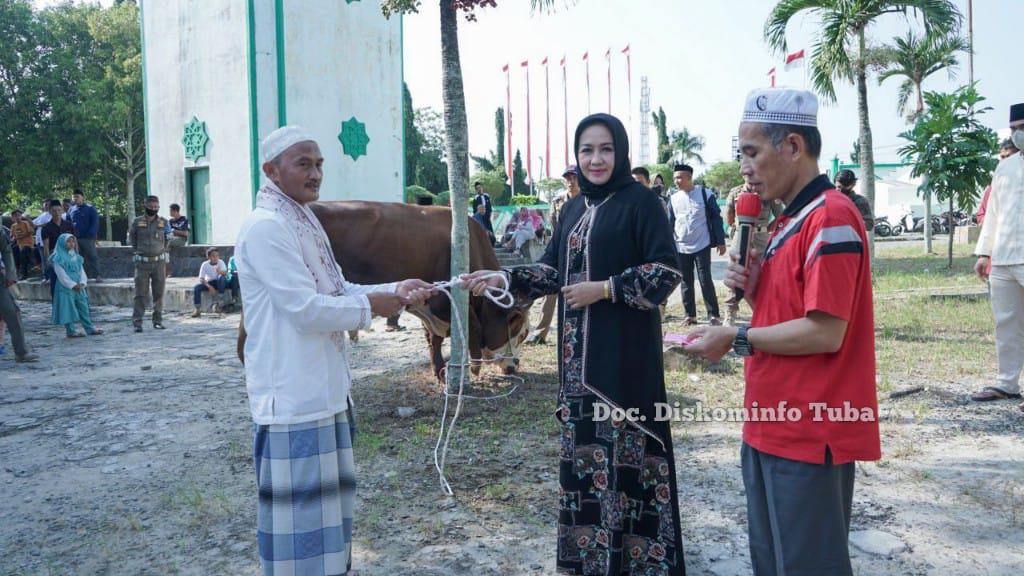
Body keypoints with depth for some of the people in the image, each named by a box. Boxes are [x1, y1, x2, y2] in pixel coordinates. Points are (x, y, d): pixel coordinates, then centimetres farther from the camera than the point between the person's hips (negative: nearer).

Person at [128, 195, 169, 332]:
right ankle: (137, 322, 0)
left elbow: (168, 241, 17)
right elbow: (131, 240, 15)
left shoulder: (164, 223, 6)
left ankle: (158, 321, 13)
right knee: (140, 294, -3)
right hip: (142, 263, -1)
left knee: (159, 293, 5)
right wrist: (137, 252, 14)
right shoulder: (137, 222, 2)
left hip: (159, 262, 2)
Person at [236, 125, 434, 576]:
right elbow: (305, 308, -22)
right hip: (292, 392, -10)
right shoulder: (266, 227, -17)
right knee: (299, 501, 0)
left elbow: (335, 291, 16)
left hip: (323, 385, 10)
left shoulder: (304, 222, 14)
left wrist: (396, 290, 3)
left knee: (326, 495, 19)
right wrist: (370, 306, -11)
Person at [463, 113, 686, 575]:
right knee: (582, 444, 12)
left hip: (625, 350, -7)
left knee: (624, 445, -2)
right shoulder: (574, 208, 13)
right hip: (579, 352, 7)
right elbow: (552, 270, 13)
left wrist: (605, 288, -17)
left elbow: (667, 273, -12)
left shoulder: (640, 202, -7)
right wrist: (503, 278, -1)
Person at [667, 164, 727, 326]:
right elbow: (669, 223, 9)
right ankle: (690, 315, 17)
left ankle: (714, 315, 6)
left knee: (705, 281, -3)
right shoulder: (673, 198, 5)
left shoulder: (705, 195, -5)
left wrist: (720, 242, -5)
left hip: (702, 246, -4)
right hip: (681, 248, 4)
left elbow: (716, 218, -2)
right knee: (686, 282, 9)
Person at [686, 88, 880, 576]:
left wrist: (735, 339, -14)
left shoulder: (830, 218, -17)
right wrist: (752, 288, -1)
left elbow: (824, 333, -23)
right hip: (772, 427, 9)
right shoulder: (790, 221, 14)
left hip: (810, 438, -9)